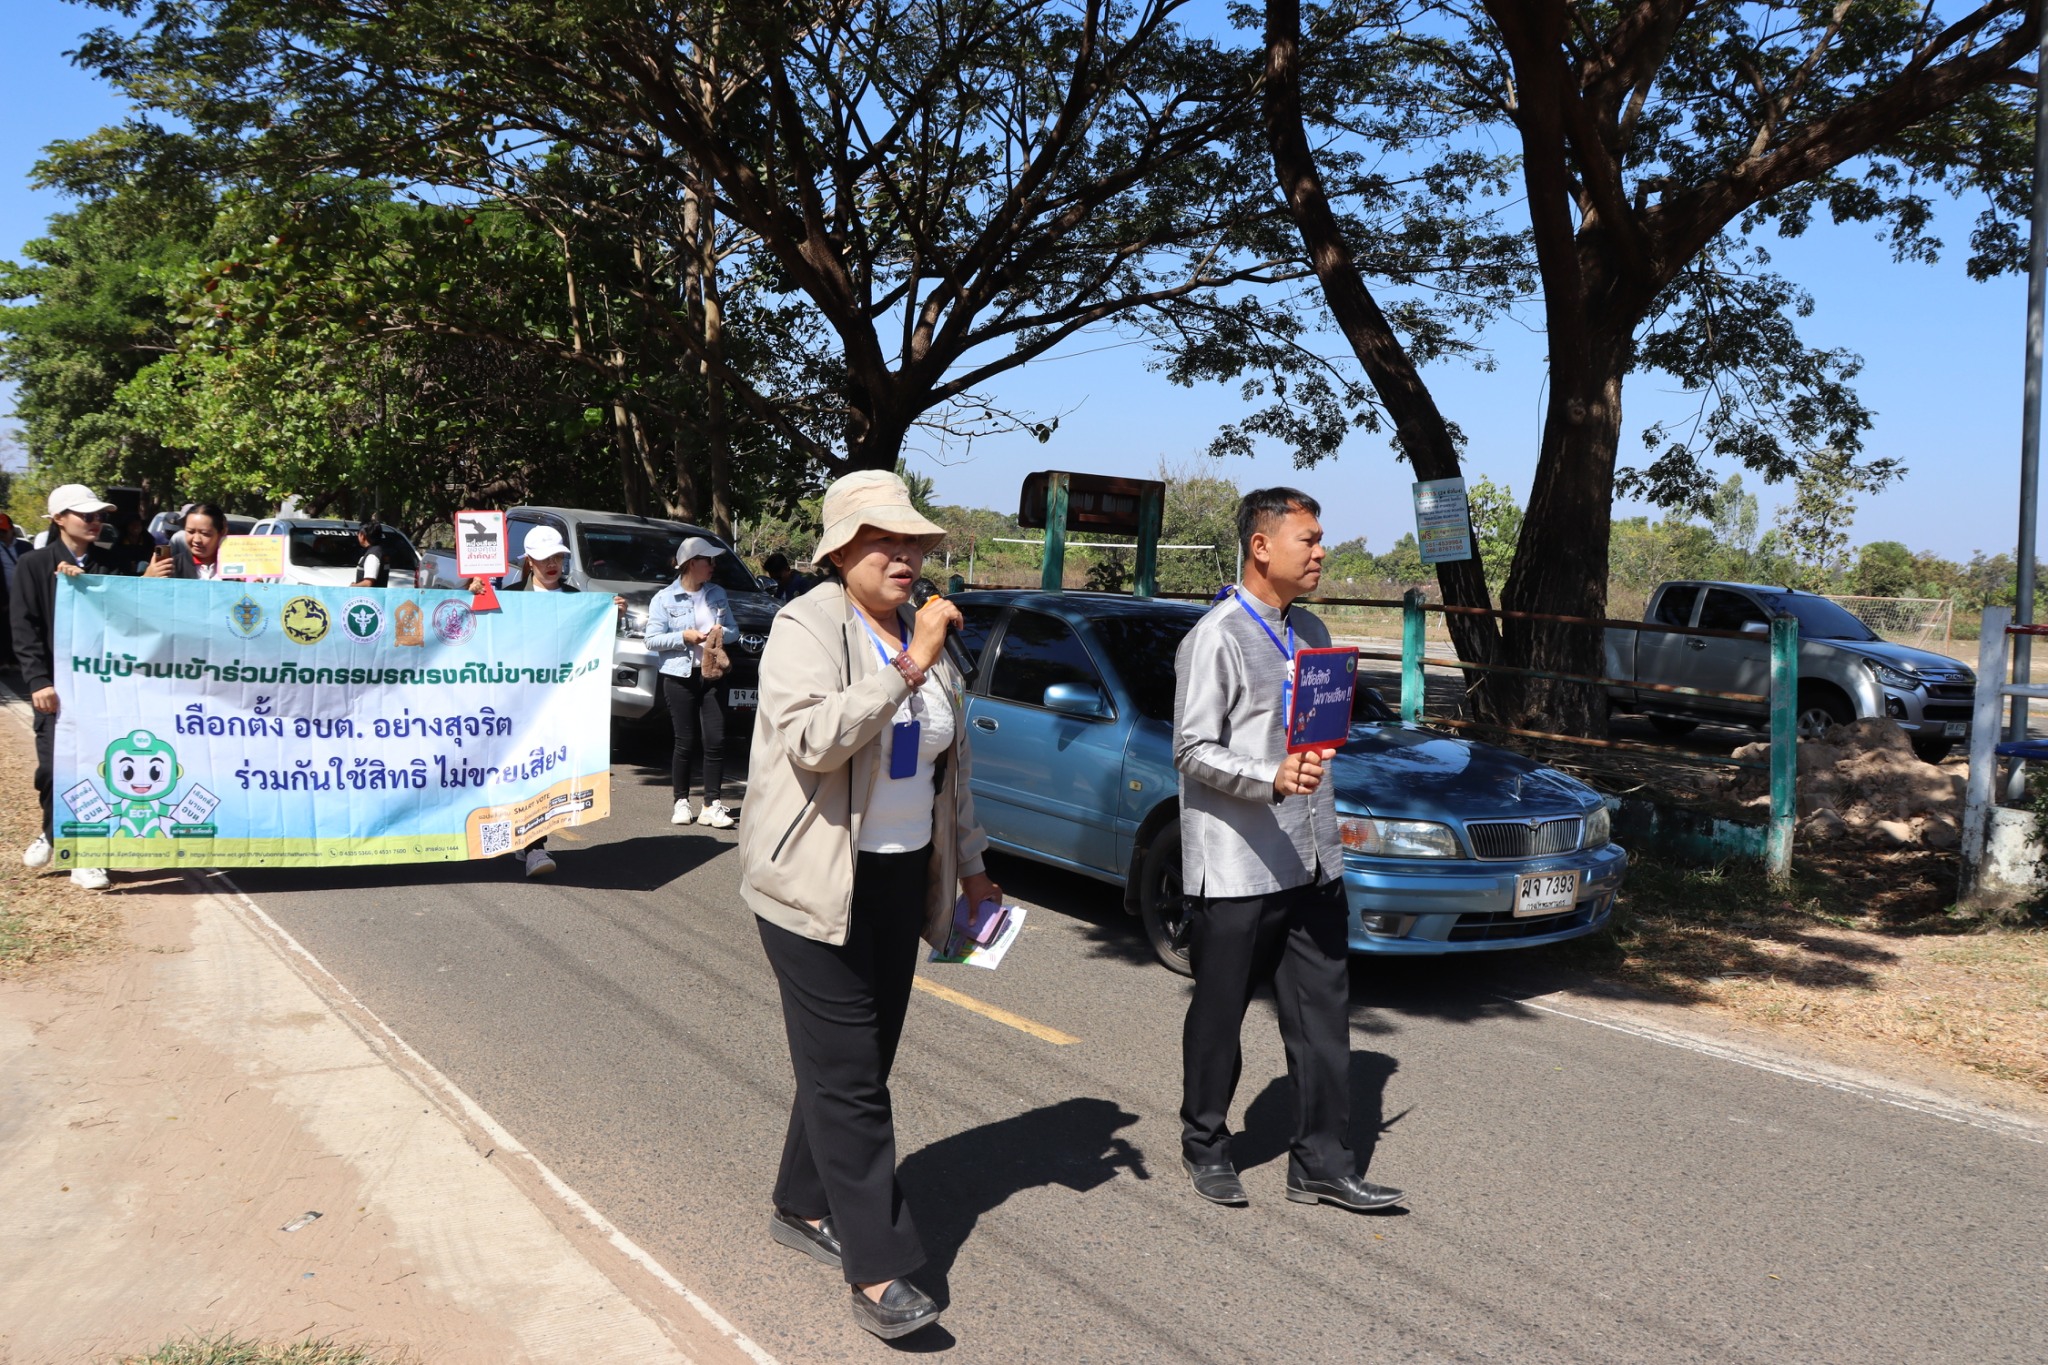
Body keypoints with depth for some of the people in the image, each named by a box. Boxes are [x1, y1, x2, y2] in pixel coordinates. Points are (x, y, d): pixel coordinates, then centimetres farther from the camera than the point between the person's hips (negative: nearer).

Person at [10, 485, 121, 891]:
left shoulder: (107, 565, 10)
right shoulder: (34, 565, 2)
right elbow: (25, 629, -3)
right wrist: (39, 682, -11)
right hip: (56, 682, -2)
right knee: (54, 765, -3)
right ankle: (54, 833, 22)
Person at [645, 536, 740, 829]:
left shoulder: (717, 594, 12)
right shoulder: (664, 598, 0)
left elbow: (734, 628, 16)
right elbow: (652, 639, -5)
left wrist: (724, 633, -6)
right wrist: (684, 637, -15)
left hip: (713, 675, 3)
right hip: (680, 676, -3)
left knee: (716, 740, -5)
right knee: (685, 742, 0)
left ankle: (712, 805, -2)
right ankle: (681, 802, 13)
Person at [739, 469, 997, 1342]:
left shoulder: (926, 634, 10)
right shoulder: (806, 627, -11)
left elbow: (950, 764, 19)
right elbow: (815, 740, -28)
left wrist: (970, 867, 20)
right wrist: (907, 668, -29)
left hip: (902, 878, 7)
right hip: (817, 884, -7)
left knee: (853, 1063, 14)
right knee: (849, 1078, -6)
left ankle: (803, 1208, 32)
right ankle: (877, 1272, -2)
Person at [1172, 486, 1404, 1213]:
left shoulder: (1311, 632, 14)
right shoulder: (1217, 637, -10)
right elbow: (1192, 749, -14)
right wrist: (1271, 779, -29)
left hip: (1310, 862, 7)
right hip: (1236, 868, -7)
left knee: (1323, 1014, 6)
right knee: (1219, 1015, 8)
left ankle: (1322, 1164, 15)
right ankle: (1205, 1145, 26)